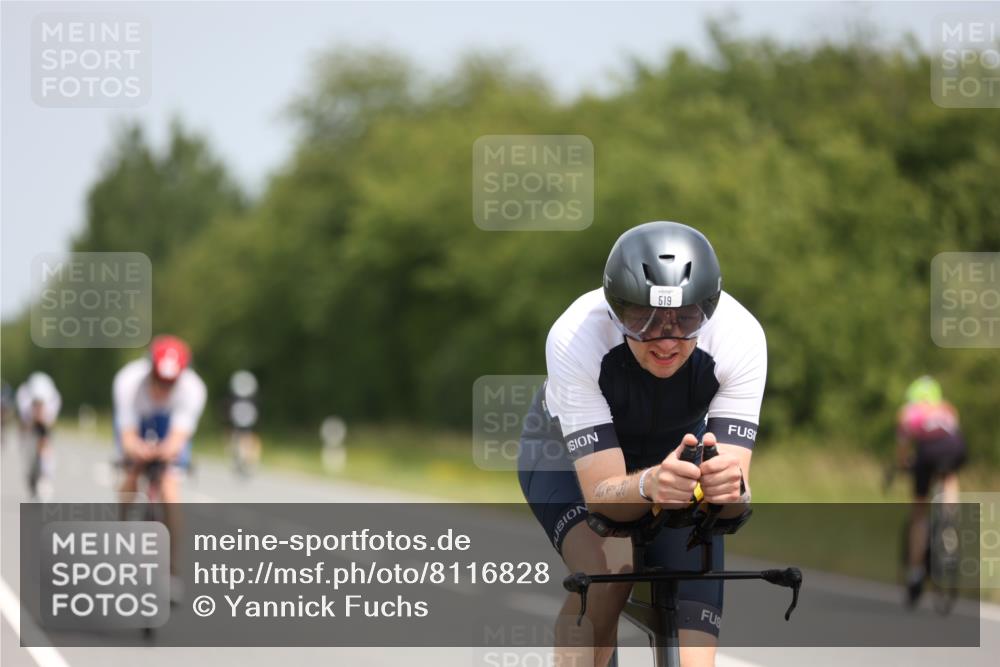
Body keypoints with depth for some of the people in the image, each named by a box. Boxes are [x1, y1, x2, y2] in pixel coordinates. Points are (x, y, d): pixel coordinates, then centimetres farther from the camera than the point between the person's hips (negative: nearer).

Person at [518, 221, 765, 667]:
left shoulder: (741, 338, -33)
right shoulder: (574, 339, -38)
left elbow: (735, 497, -35)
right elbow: (602, 493, -39)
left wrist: (727, 486, -58)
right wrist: (648, 487, -61)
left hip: (679, 448, 2)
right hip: (567, 454, -2)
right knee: (606, 572, -33)